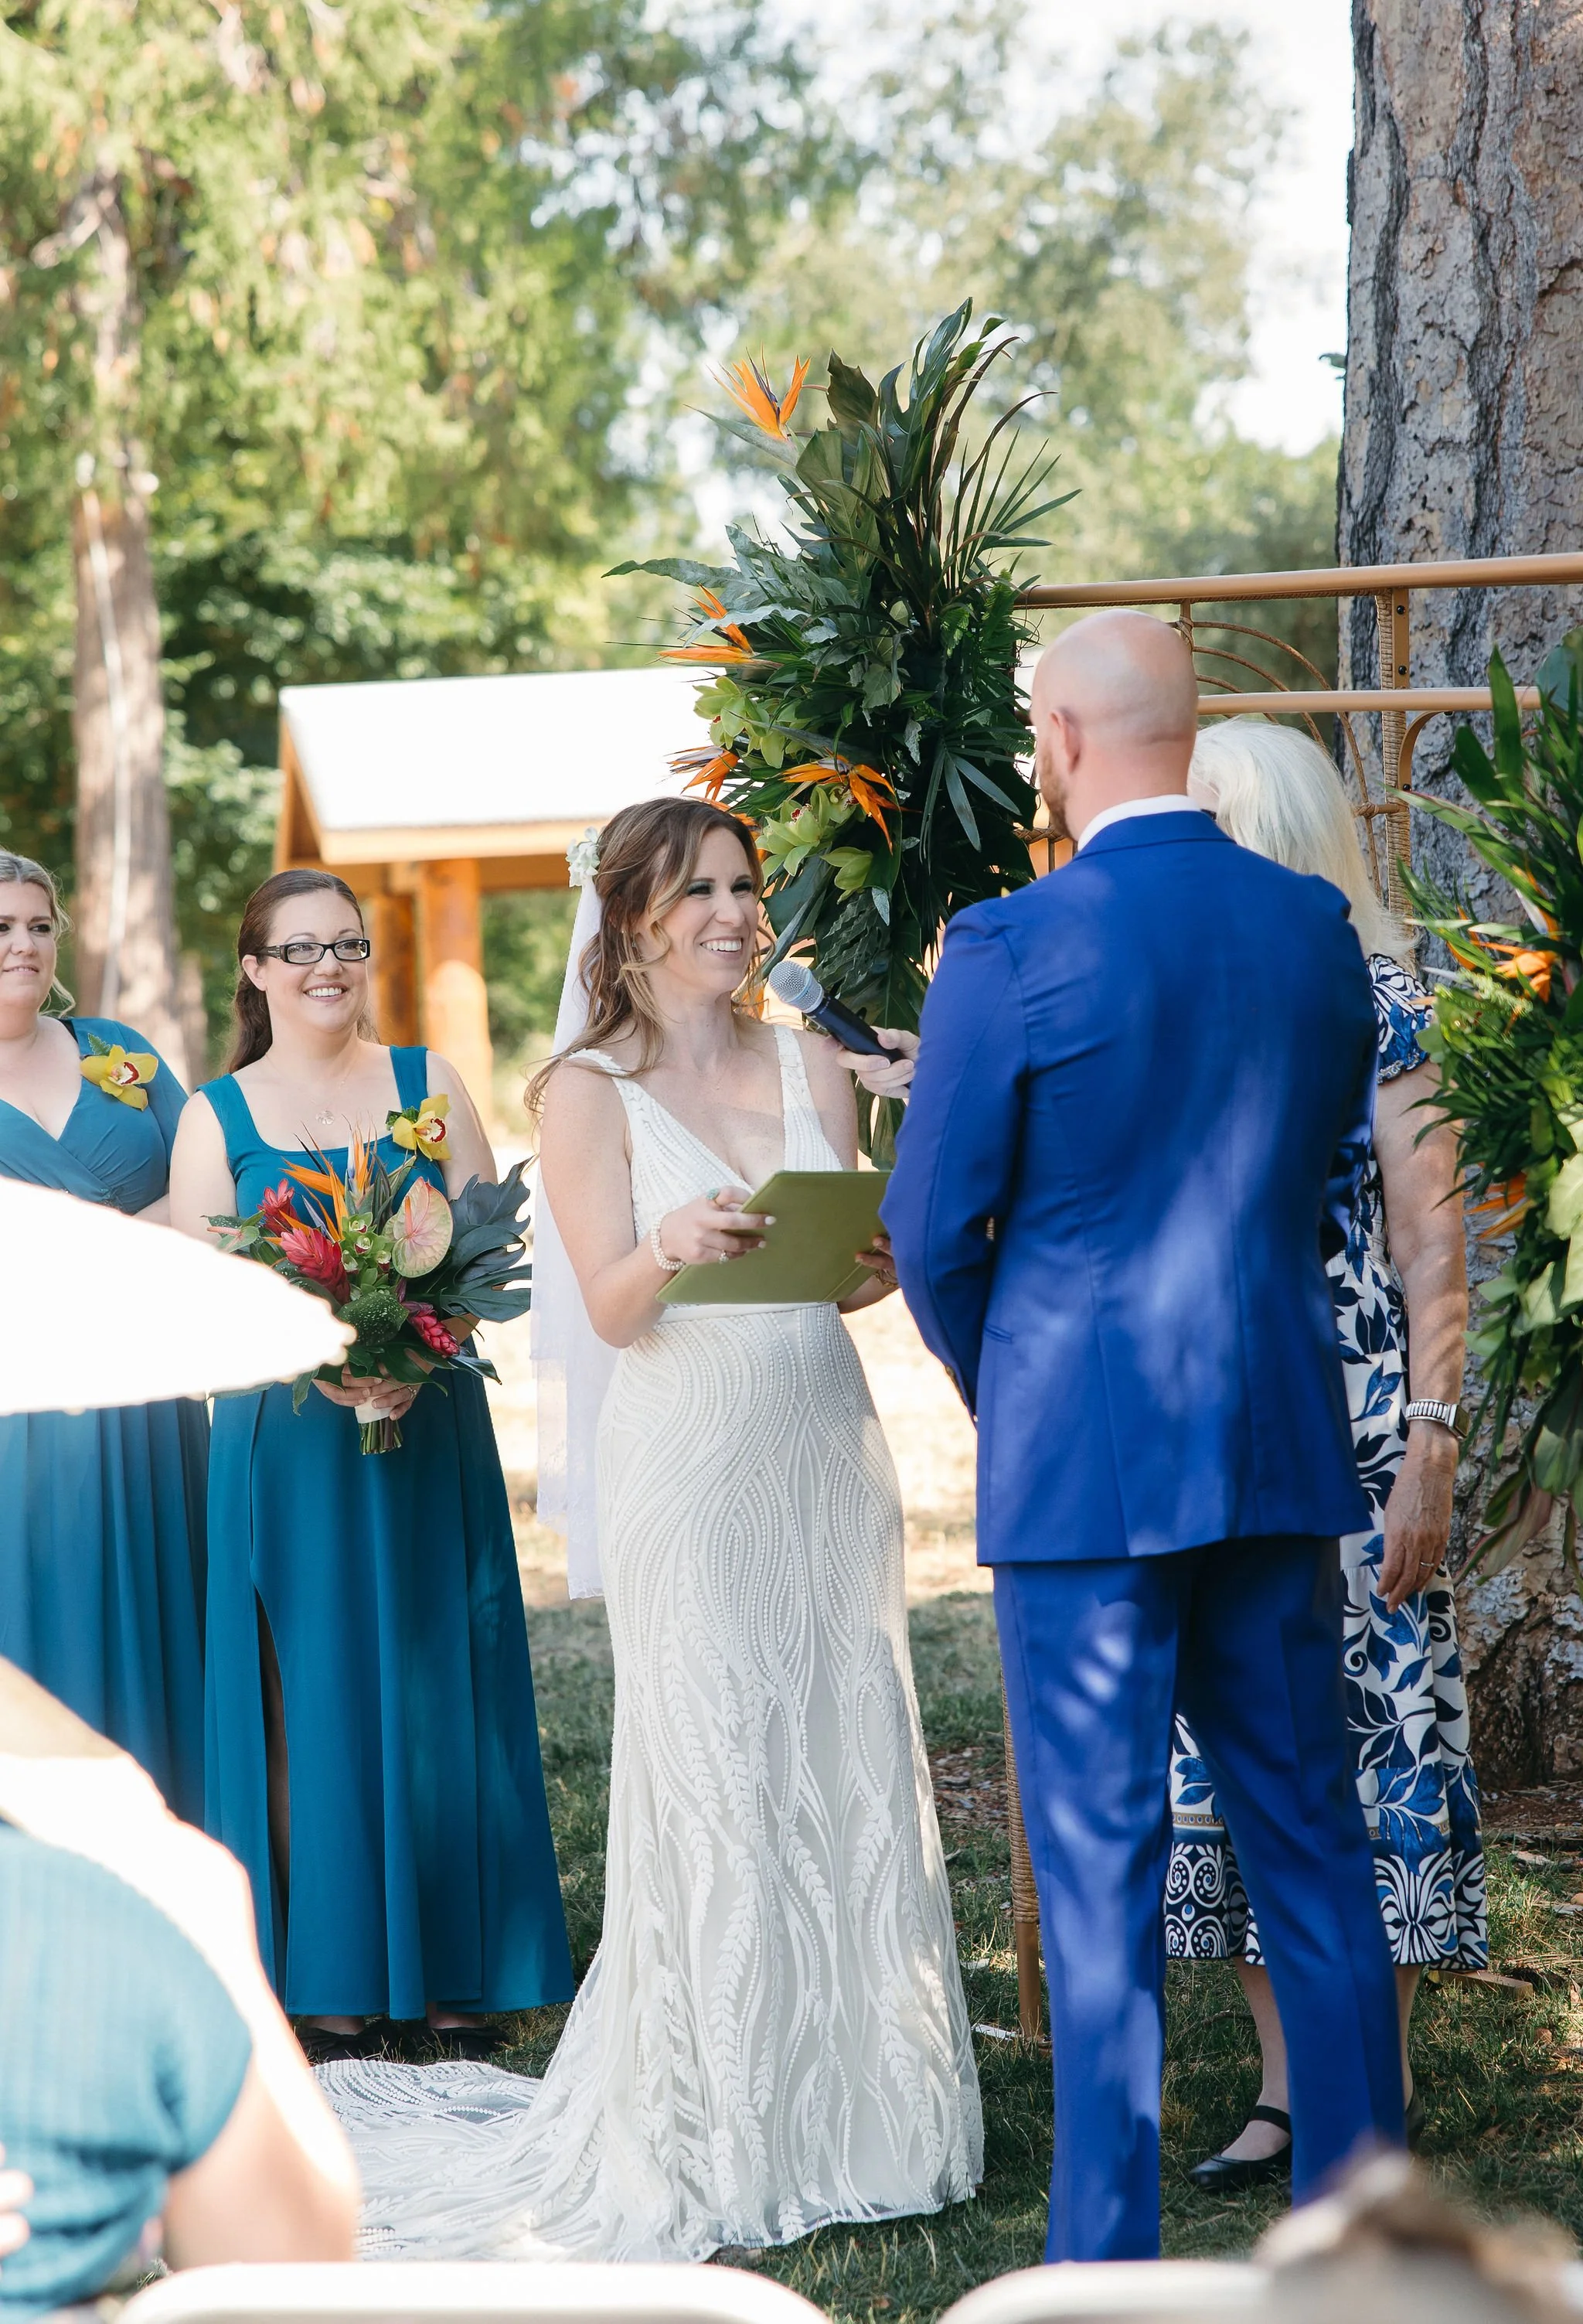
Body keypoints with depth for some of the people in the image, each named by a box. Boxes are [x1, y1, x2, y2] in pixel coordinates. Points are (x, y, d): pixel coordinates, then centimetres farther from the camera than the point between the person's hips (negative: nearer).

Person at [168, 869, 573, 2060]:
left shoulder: (428, 1083, 8)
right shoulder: (217, 1114, 6)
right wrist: (317, 1361, -18)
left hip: (429, 1426, 1)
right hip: (287, 1438, -1)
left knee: (440, 1688, 2)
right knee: (315, 1698, 0)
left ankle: (456, 1973, 9)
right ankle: (337, 1980, 7)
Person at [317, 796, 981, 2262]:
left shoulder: (811, 1068, 12)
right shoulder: (589, 1089, 1)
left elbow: (853, 1271, 11)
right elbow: (611, 1307, -7)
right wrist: (670, 1249, -28)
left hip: (825, 1448, 4)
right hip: (688, 1462, -4)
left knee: (854, 1757, 3)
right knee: (715, 1776, -4)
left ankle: (857, 2108, 13)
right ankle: (723, 2139, 4)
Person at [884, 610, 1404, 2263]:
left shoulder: (1013, 950, -13)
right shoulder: (1316, 929, 3)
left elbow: (934, 1230, -6)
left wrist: (996, 1392, 12)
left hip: (1083, 1460, -5)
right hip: (1280, 1446, 5)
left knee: (1102, 1877, 1)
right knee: (1311, 1845, 13)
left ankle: (1108, 2258, 5)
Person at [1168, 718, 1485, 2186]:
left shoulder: (1375, 1002, -4)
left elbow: (1432, 1252, -6)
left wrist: (1431, 1452, -12)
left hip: (1347, 1420, -5)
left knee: (1363, 1713, -3)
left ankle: (1379, 2081, 6)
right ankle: (1289, 2090, 11)